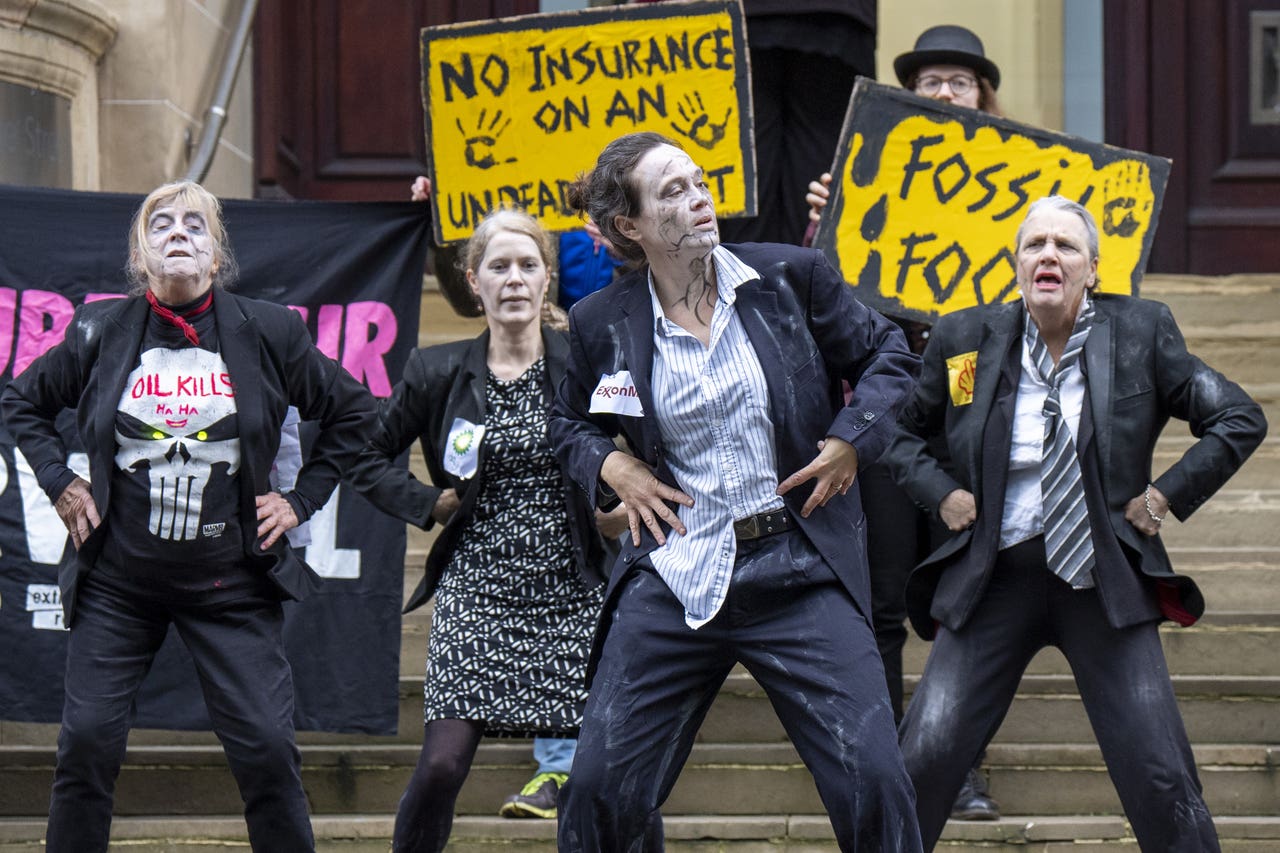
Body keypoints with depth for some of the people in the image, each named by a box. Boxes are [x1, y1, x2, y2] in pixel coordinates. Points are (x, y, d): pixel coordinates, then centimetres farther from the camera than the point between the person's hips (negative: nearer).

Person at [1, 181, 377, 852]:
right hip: (116, 580, 1)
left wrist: (301, 500, 5)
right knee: (87, 742, -3)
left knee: (267, 746, -6)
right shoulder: (101, 332, 0)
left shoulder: (267, 332, -1)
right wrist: (60, 482, 6)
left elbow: (352, 412, 11)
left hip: (230, 582, -1)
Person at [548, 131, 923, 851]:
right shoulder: (603, 324, 3)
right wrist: (609, 465, 2)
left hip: (797, 574, -1)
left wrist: (853, 439, -3)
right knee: (602, 787, 1)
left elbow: (888, 356, 12)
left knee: (874, 781, -9)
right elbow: (572, 423, 22)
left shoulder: (791, 277, 0)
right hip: (672, 577, 1)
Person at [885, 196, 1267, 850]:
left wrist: (1166, 497, -3)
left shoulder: (1141, 334, 0)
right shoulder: (967, 340, 3)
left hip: (1105, 584, -1)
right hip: (995, 580, 1)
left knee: (1162, 782, -4)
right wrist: (940, 494, 2)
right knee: (920, 761, -6)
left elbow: (1240, 420, 4)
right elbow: (899, 426, 17)